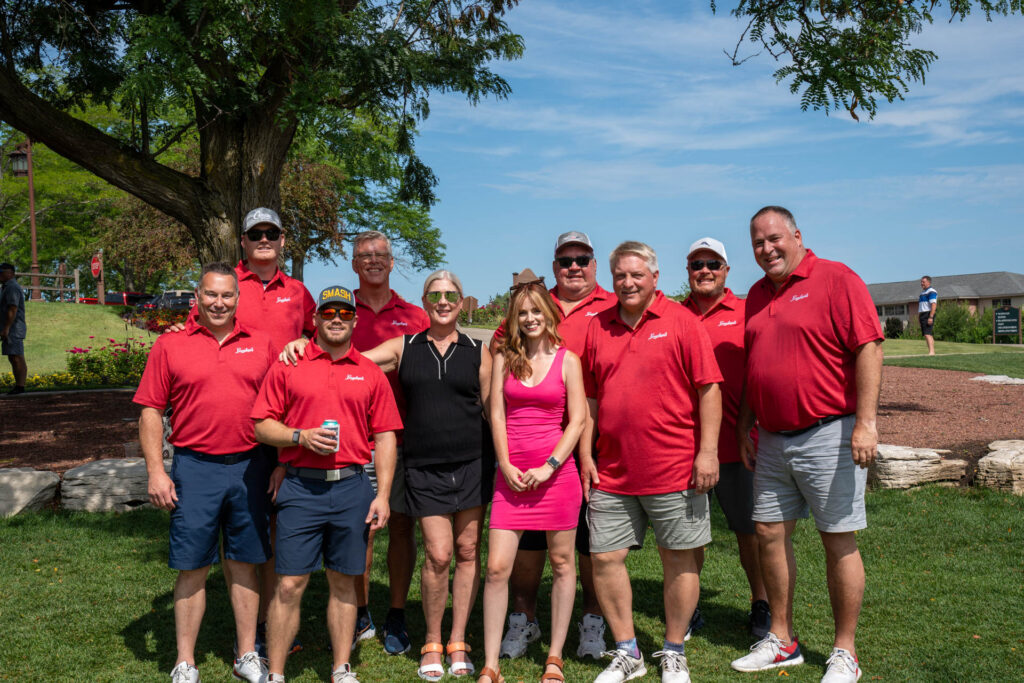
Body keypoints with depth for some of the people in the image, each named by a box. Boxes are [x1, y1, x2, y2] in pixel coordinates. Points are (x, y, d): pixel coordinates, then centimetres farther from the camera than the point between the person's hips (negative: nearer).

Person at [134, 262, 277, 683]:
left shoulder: (260, 345, 7)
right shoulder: (170, 346, 2)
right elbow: (151, 412, 1)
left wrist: (279, 466, 6)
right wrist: (156, 471, -6)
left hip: (250, 467, 2)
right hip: (195, 469, -2)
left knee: (245, 563, 10)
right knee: (192, 567, 5)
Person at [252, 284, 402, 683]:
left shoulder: (371, 373, 9)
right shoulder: (287, 367, 4)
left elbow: (384, 437, 7)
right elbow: (262, 426, 4)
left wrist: (382, 495, 1)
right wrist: (301, 437, -14)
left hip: (352, 487, 2)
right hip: (300, 488, -2)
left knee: (344, 582, 10)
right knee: (290, 585, -1)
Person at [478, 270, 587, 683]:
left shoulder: (567, 360, 1)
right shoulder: (504, 359, 8)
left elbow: (577, 419, -3)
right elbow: (496, 414, 5)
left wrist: (548, 467, -11)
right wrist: (506, 466, -6)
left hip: (556, 471, -1)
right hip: (511, 474, 2)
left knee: (561, 564, 7)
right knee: (497, 567, -3)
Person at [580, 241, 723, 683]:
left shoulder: (680, 321, -2)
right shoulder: (597, 327, 9)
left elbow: (708, 388, -5)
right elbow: (589, 397, 13)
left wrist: (707, 451, -11)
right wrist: (585, 454, 8)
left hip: (674, 469, -3)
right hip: (612, 472, 4)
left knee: (679, 559, 6)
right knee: (604, 559, 5)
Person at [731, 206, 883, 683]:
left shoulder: (836, 280, -7)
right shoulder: (757, 295, 14)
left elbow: (869, 349, -13)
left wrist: (866, 422, -19)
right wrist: (743, 430, 17)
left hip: (828, 435, -7)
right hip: (773, 439, 7)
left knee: (839, 541, 1)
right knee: (770, 534, 9)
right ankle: (782, 640, 24)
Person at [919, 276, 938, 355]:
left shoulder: (931, 291, -9)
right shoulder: (923, 292, 21)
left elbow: (933, 305, -19)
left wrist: (931, 317, -25)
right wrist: (918, 316, 17)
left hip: (928, 314, -10)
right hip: (922, 315, 10)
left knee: (927, 334, -18)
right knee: (927, 335, 8)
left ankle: (931, 351, -25)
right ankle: (932, 352, 10)